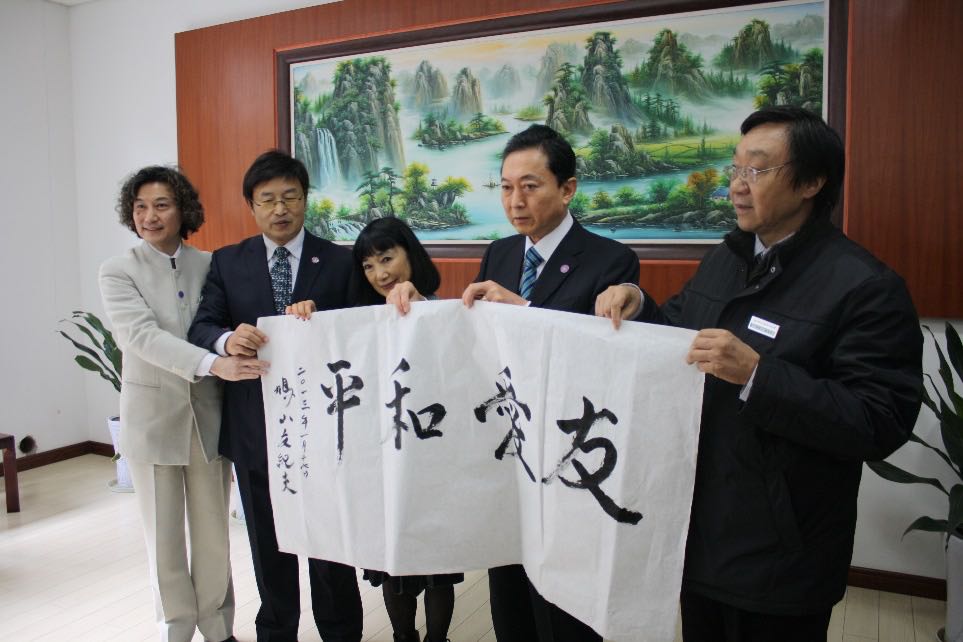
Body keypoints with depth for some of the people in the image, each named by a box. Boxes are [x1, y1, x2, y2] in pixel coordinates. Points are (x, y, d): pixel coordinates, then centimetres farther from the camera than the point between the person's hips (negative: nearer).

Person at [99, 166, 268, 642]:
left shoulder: (210, 265, 2)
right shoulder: (118, 271, -5)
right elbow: (141, 334, -20)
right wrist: (213, 364, -33)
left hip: (208, 415, 2)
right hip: (153, 418, -1)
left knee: (214, 534, 13)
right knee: (164, 538, 12)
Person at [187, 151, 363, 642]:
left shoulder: (340, 262, 0)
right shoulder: (227, 263, 5)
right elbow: (201, 328, -4)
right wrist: (227, 340, -25)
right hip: (255, 429, 2)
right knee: (268, 544, 18)